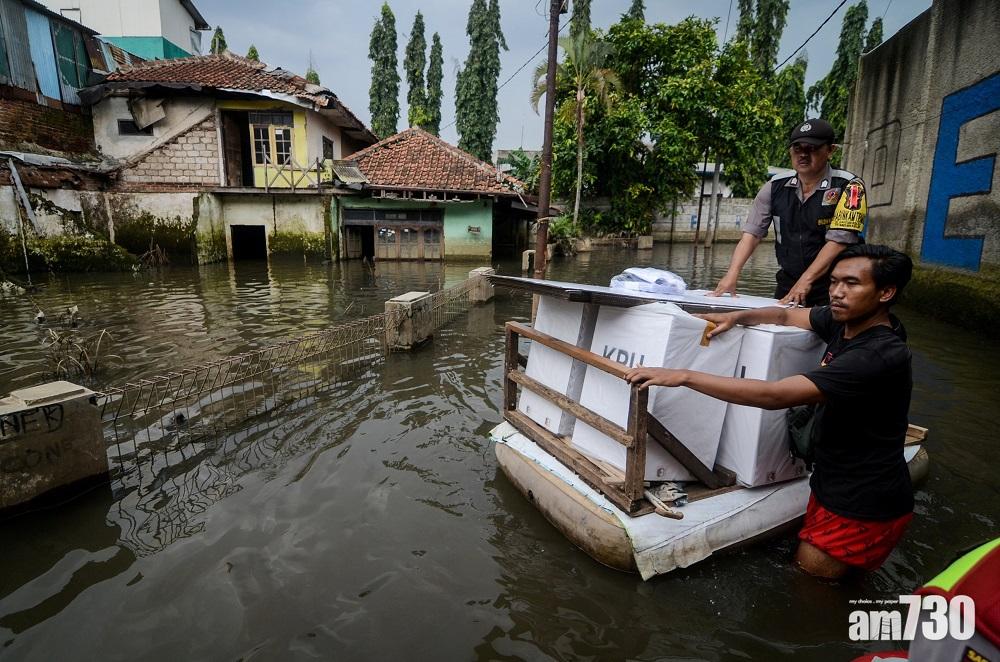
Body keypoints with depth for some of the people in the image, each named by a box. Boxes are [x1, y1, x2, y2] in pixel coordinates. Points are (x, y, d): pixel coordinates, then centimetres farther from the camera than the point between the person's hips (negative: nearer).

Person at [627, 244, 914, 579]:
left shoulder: (880, 354, -30)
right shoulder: (845, 319, -5)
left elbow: (774, 395, -37)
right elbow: (785, 315, 12)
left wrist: (683, 376, -37)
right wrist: (735, 317, -9)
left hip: (865, 505, -7)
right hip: (832, 482, 8)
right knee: (800, 558, 16)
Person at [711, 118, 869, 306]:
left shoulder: (849, 187, -8)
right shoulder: (775, 187, 2)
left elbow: (838, 241, -17)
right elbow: (751, 234, -4)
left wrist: (806, 281, -25)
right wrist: (732, 275, -17)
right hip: (786, 286, 3)